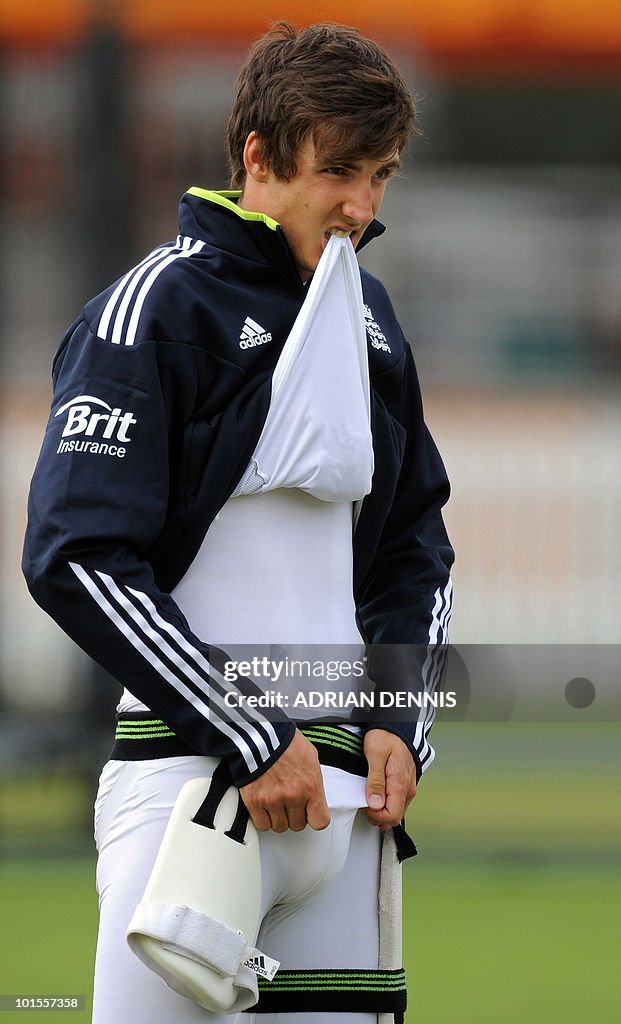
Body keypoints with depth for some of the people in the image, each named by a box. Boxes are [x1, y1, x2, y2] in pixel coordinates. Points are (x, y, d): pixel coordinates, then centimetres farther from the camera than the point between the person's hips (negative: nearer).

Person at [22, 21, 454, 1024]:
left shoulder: (368, 312, 15)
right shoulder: (159, 305, -7)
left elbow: (417, 543, 23)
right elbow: (77, 557, -14)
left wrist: (399, 723, 7)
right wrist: (248, 741, -15)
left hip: (346, 776, 7)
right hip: (189, 756, -6)